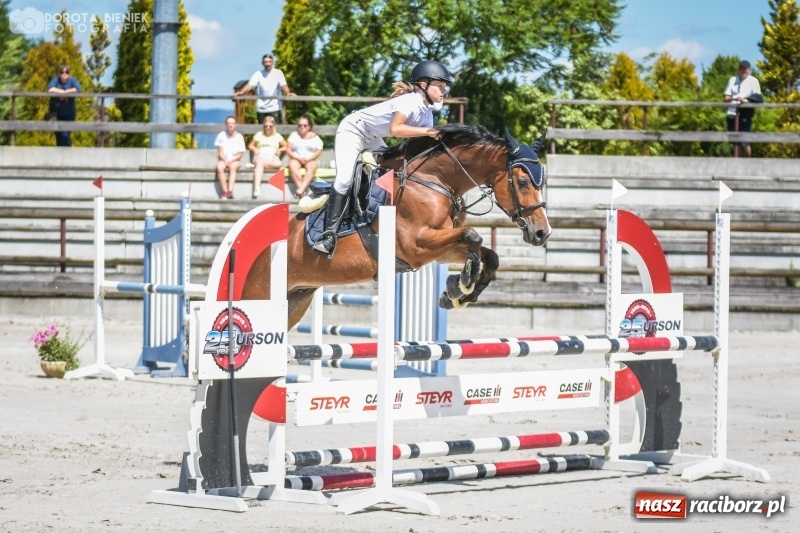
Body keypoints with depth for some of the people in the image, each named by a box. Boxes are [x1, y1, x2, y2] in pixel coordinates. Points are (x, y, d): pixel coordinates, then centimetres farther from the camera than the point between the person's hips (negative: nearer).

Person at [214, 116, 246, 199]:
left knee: (233, 166, -36)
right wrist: (225, 160, -16)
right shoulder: (221, 135, 3)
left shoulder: (239, 137, 0)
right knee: (219, 167, -33)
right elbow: (220, 152, 1)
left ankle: (230, 191, -46)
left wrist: (231, 160, -16)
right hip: (223, 159, 1)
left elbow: (240, 154, -1)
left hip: (235, 160, -1)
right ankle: (225, 192, -35)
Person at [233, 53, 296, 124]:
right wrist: (240, 92, -26)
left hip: (274, 108, -2)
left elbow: (283, 86, -11)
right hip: (261, 109, 2)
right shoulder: (258, 74, 4)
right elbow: (250, 85, -7)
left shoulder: (278, 73, 0)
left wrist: (288, 93, -34)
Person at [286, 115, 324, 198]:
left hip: (310, 160, -1)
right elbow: (288, 150, 3)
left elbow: (319, 151, 0)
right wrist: (298, 158, -12)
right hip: (296, 159, 1)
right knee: (293, 165, -35)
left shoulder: (314, 137, 8)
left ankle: (301, 190, -48)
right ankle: (302, 190, -42)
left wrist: (308, 159, -16)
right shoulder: (294, 135, 10)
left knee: (312, 166, -36)